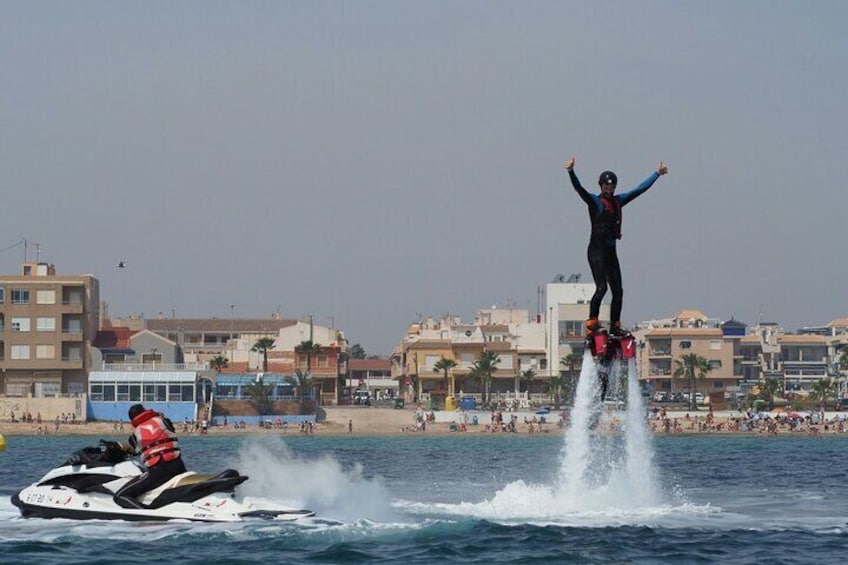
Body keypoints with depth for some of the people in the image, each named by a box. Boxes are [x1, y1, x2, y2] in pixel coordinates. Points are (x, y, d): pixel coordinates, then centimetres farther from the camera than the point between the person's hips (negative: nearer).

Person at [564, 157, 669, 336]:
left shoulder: (618, 201, 13)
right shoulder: (594, 201, -3)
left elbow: (640, 189, 20)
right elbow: (579, 188, -19)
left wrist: (657, 173, 24)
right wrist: (571, 171, -36)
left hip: (611, 251, 6)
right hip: (597, 249, -6)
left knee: (618, 291, 6)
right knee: (601, 287, -19)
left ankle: (615, 326, 15)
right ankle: (592, 322, -13)